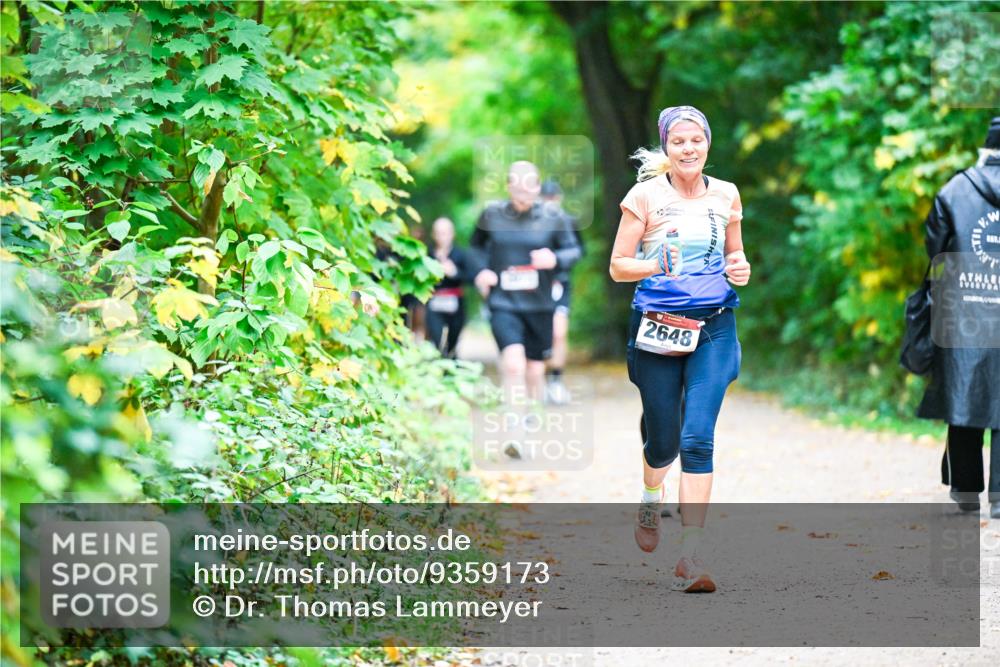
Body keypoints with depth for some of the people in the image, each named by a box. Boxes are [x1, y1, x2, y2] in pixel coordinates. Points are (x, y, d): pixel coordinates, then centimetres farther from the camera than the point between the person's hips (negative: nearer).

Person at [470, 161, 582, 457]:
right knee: (513, 363, -22)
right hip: (503, 303, -2)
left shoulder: (553, 219, -3)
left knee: (535, 371, 12)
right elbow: (476, 244, 16)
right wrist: (481, 270, -2)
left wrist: (555, 259, -17)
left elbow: (574, 250, 5)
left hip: (539, 305, 2)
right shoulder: (492, 215, -1)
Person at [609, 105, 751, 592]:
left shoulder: (726, 196, 8)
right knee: (663, 439, 7)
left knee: (698, 437, -11)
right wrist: (657, 267, -19)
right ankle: (651, 494, 45)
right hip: (657, 327, -1)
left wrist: (740, 269, -1)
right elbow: (618, 266, 0)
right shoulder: (645, 196, -1)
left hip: (714, 328, 1)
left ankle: (690, 556, -13)